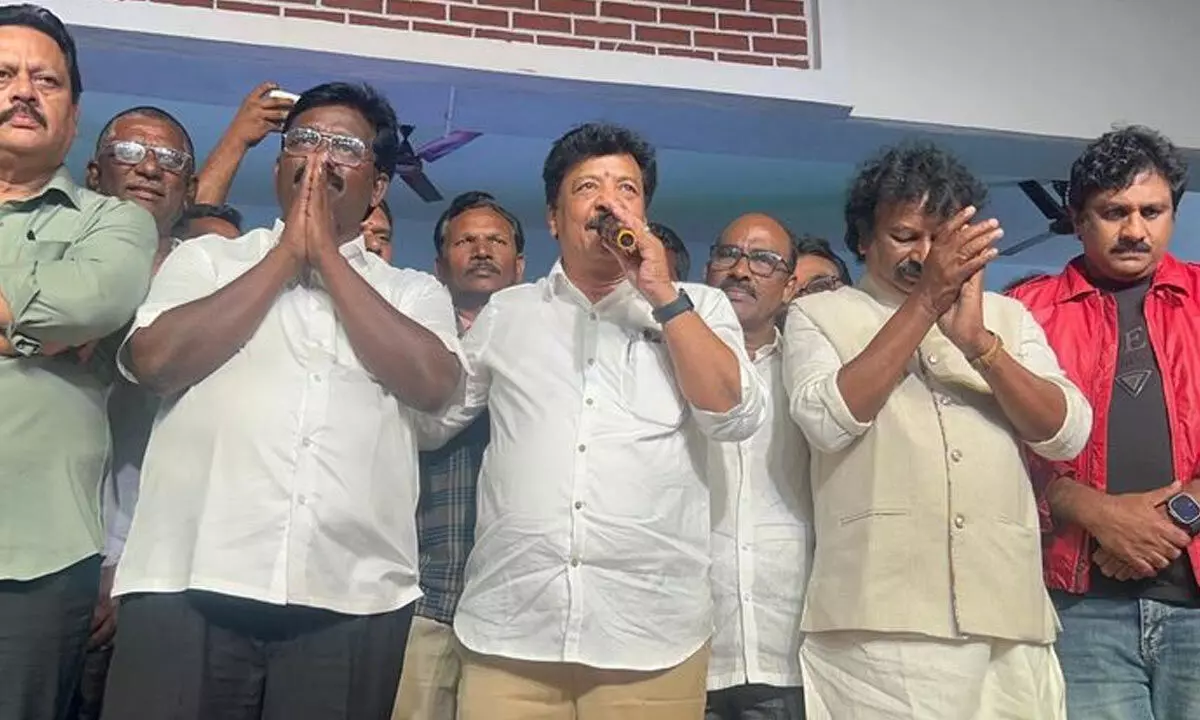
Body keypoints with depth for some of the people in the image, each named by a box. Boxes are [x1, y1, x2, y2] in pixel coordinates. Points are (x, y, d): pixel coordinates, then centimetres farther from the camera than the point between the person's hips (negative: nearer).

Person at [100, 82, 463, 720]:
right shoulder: (206, 257, 13)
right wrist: (287, 253, 1)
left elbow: (431, 383, -6)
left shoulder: (414, 291, 13)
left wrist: (327, 255, -1)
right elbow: (155, 360, -4)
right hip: (191, 583, 0)